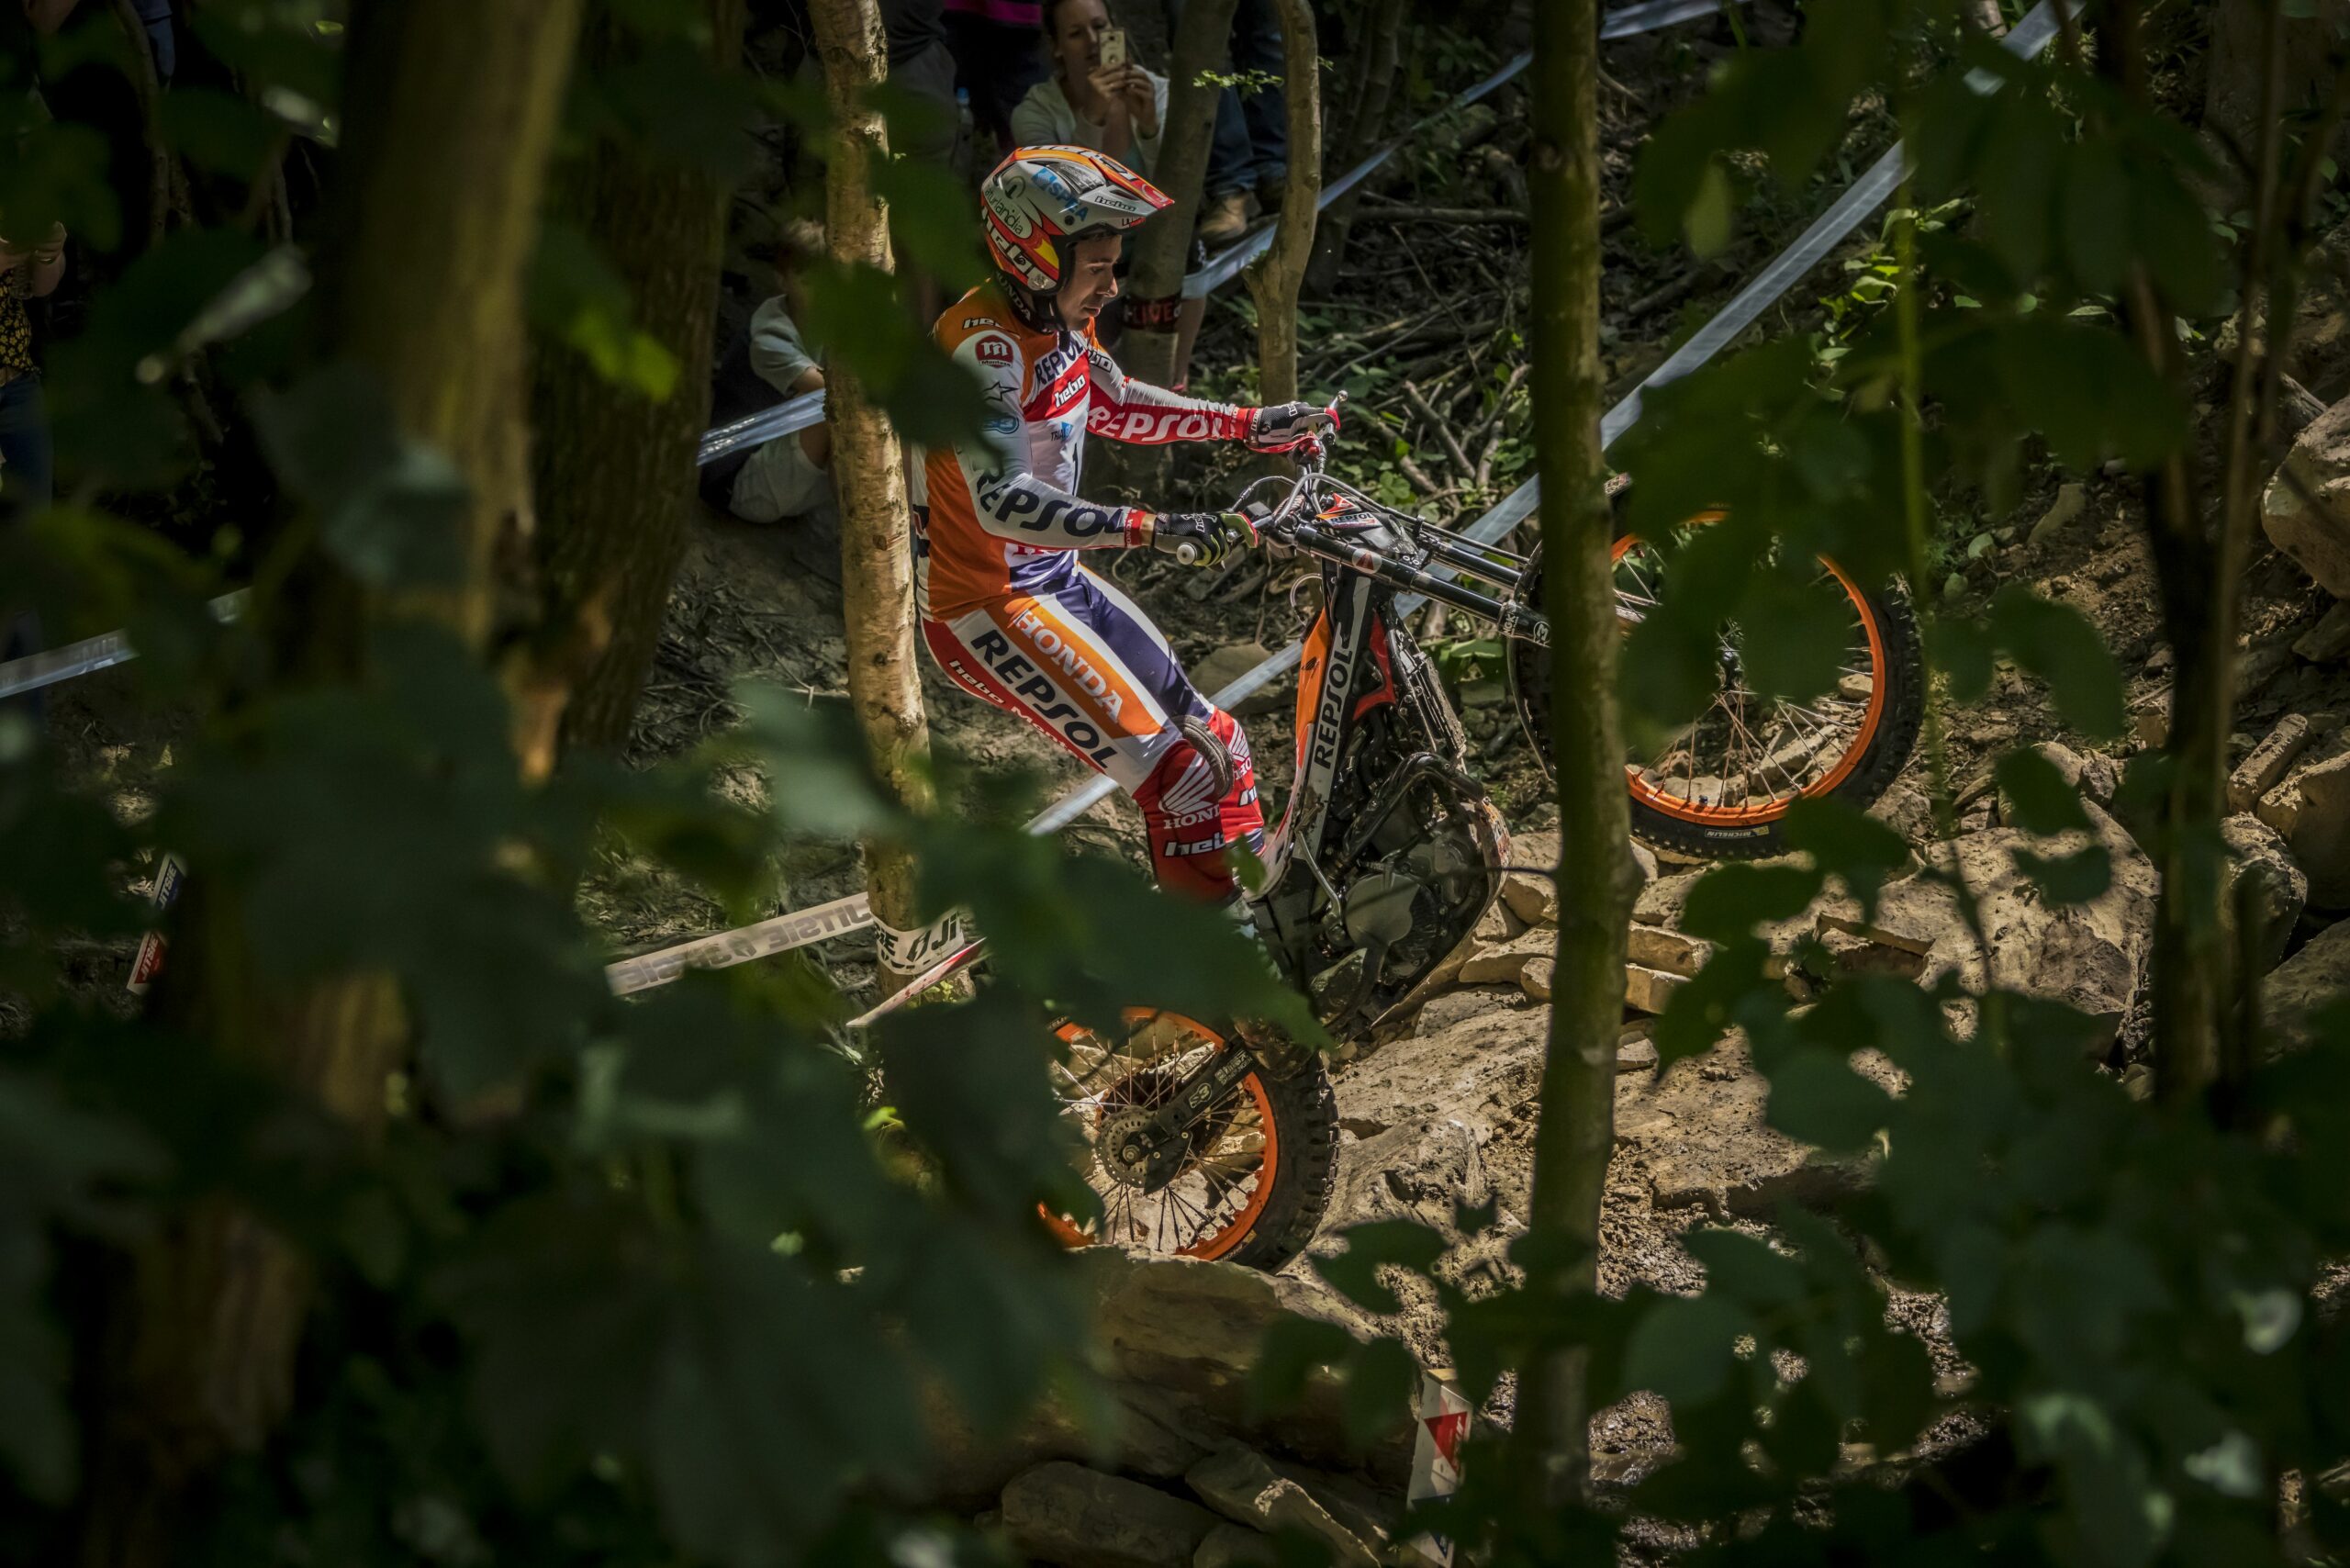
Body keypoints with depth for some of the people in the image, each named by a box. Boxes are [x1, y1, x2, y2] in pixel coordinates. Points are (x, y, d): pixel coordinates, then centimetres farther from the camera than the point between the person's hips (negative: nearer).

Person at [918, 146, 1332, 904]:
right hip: (985, 607, -9)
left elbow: (1115, 406, 24)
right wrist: (1152, 529, -47)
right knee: (1177, 778, -17)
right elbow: (1002, 500, -38)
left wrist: (1252, 424, 18)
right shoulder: (985, 343, -26)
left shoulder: (1060, 321, 3)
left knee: (1214, 747, 9)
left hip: (1056, 578, 9)